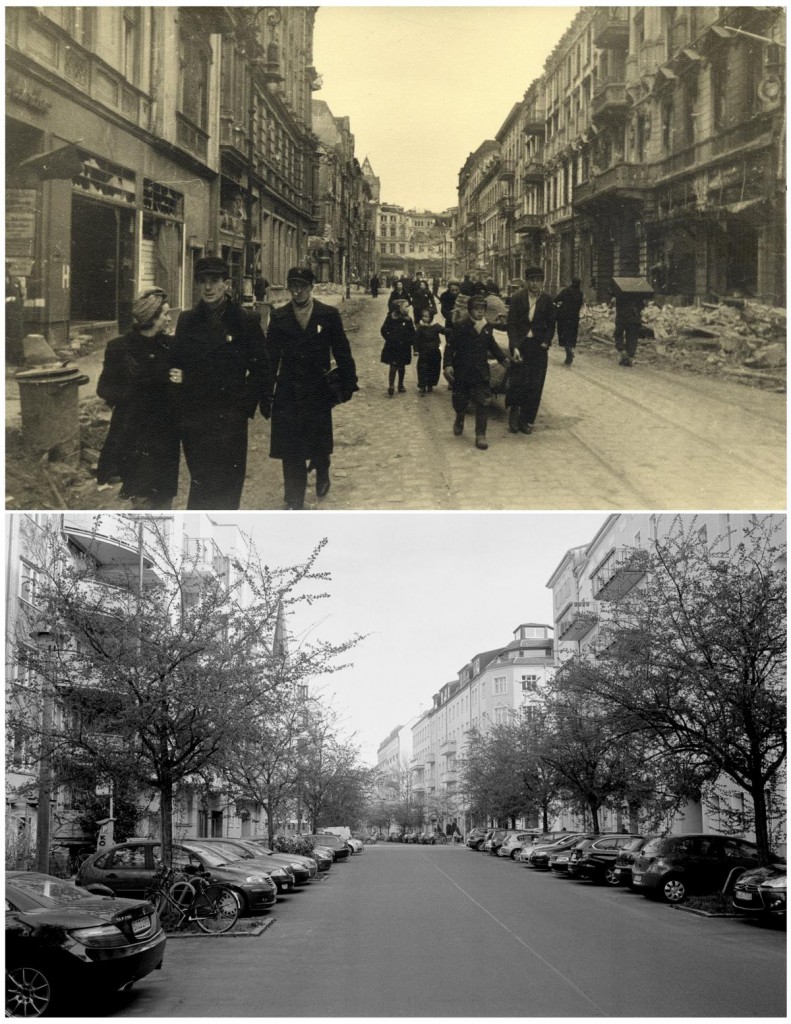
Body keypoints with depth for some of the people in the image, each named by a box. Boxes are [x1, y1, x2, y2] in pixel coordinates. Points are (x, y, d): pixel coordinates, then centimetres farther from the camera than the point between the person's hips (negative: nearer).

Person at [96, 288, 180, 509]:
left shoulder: (170, 345, 6)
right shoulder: (120, 347, -4)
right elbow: (104, 388, -3)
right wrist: (131, 395, -18)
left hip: (165, 434, 3)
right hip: (135, 435, -3)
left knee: (164, 498, 6)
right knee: (143, 499, -3)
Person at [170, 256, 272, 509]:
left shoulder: (246, 322, -1)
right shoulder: (187, 321, 8)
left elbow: (261, 369, 1)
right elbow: (176, 364, 13)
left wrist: (245, 403, -6)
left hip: (230, 419, -2)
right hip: (194, 419, 2)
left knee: (228, 486, 1)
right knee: (202, 482, 2)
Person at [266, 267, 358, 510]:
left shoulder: (329, 315, 0)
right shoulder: (279, 317, 3)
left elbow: (342, 351, 2)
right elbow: (271, 356, 3)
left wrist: (347, 384, -1)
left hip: (319, 392, 0)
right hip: (288, 394, 1)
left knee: (319, 443, 9)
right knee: (291, 451, 0)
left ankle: (322, 473, 43)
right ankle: (294, 503, 8)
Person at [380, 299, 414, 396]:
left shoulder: (408, 319, 1)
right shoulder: (391, 318, -9)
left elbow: (412, 334, 3)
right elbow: (383, 330, -2)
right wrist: (390, 339, -6)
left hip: (404, 347, 4)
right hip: (392, 347, -4)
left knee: (402, 367, 14)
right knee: (393, 366, -6)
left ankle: (401, 385, 27)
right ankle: (391, 387, -2)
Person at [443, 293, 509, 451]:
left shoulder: (488, 328, 3)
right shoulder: (461, 327, -10)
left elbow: (492, 345, 17)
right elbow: (450, 346, -10)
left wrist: (503, 358, 8)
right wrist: (448, 365, -18)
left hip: (480, 371, 2)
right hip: (462, 370, -2)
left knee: (482, 402, -7)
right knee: (460, 400, 11)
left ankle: (480, 435, -3)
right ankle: (459, 420, 44)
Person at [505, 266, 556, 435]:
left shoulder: (547, 300, 2)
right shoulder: (517, 298, -3)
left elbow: (551, 325, 10)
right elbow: (511, 324, -4)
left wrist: (545, 343, -4)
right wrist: (514, 347, -13)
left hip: (538, 346, 2)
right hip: (520, 344, -2)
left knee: (534, 385, 0)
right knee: (518, 380, -10)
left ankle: (526, 421, 9)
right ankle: (514, 411, 14)